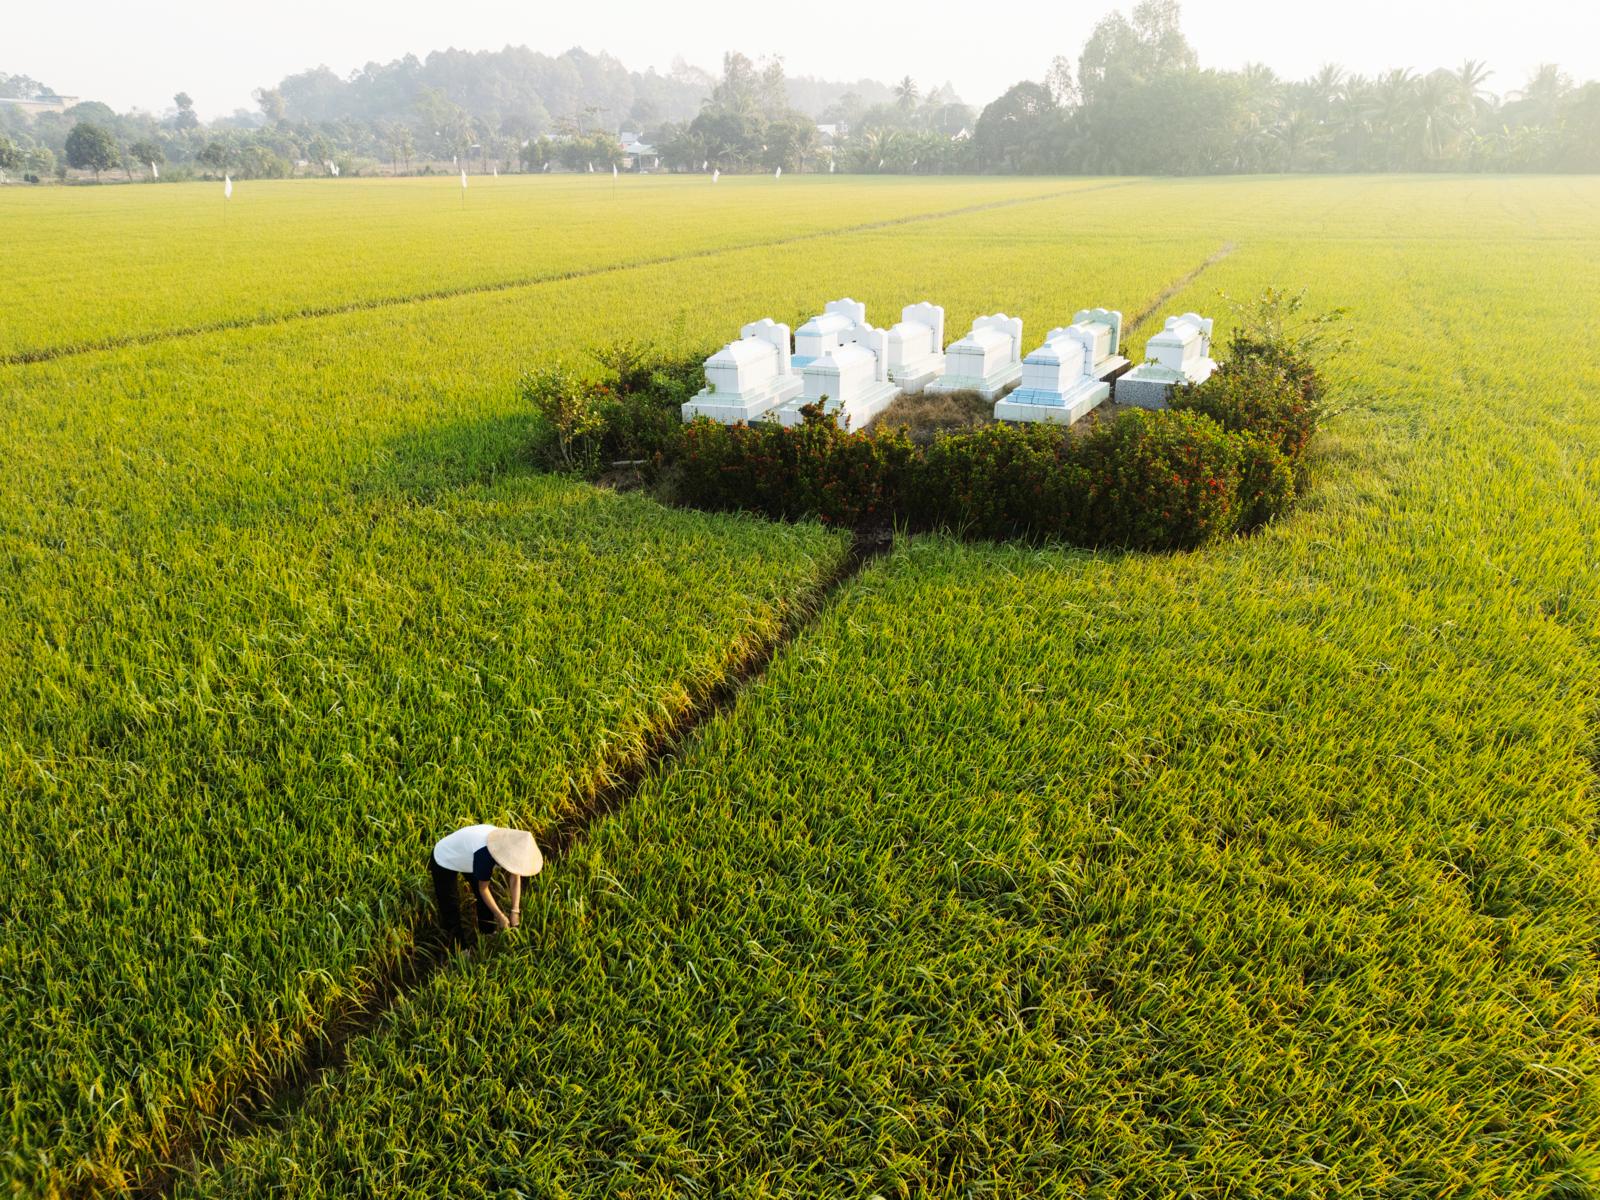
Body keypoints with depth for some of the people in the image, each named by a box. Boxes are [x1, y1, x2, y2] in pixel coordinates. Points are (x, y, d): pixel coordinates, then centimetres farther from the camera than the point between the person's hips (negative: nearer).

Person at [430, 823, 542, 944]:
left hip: (465, 855, 7)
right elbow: (483, 889, -27)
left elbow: (515, 876, -13)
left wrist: (515, 910, -19)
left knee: (486, 902, 9)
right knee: (451, 908, -4)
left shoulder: (511, 843, -23)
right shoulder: (484, 854, -42)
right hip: (444, 860, -7)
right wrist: (500, 916, -20)